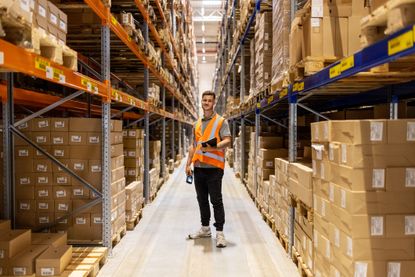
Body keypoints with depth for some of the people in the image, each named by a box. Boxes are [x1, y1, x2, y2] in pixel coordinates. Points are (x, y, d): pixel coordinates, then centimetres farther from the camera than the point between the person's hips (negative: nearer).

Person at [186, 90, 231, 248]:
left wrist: (212, 147, -28)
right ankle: (205, 229, 25)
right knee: (202, 200, 13)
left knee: (216, 201, -4)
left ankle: (219, 232, 3)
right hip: (198, 167, 6)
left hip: (214, 167, -6)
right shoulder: (197, 124, 17)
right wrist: (188, 164, 13)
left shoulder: (221, 121, 0)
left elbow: (227, 141, -11)